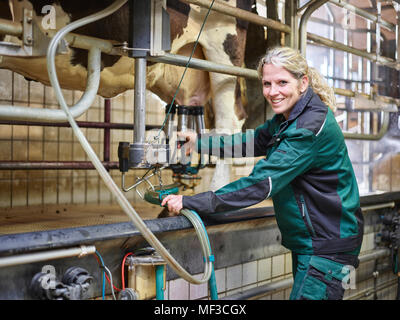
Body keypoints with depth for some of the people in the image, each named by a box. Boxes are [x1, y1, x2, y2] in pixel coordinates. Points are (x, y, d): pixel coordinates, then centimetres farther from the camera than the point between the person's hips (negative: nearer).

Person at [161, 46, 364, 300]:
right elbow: (255, 141, 20)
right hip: (307, 242, 10)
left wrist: (192, 202, -28)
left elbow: (262, 183, -29)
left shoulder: (312, 127, -25)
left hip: (327, 246, -10)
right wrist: (200, 142, 11)